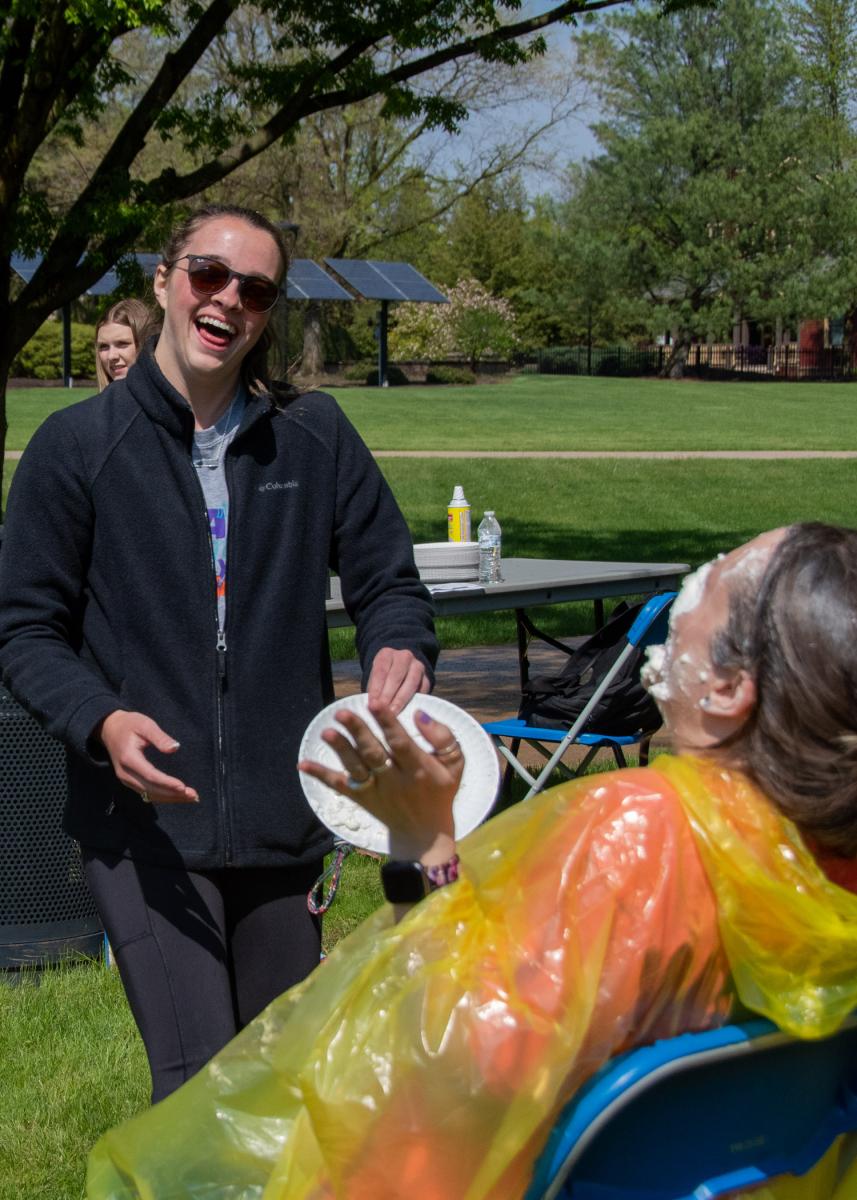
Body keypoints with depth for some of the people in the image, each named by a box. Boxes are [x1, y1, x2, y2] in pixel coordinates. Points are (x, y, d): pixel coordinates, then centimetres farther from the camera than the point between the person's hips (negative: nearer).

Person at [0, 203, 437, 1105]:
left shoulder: (315, 437, 5)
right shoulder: (77, 446, -1)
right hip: (145, 824, -3)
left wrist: (399, 652, -12)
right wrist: (101, 720, -19)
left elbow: (387, 581, 12)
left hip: (285, 820, 3)